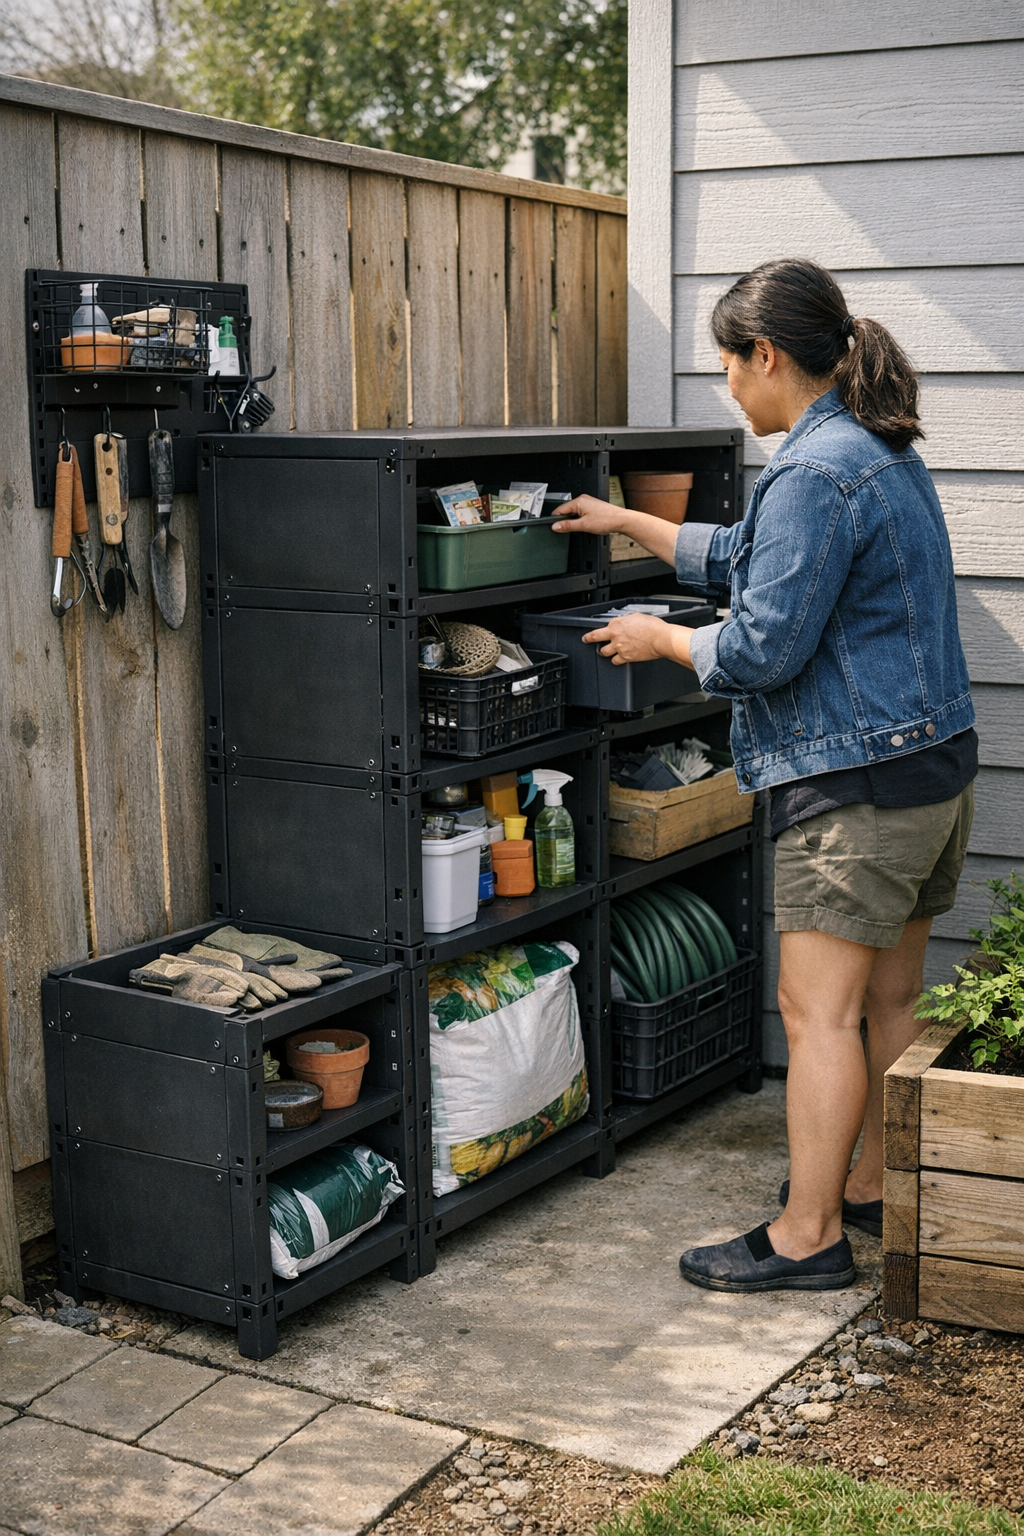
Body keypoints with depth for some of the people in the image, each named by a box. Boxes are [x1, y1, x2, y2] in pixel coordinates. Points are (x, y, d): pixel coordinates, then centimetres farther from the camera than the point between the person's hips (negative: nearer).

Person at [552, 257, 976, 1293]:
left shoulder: (815, 474, -18)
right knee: (890, 996, 17)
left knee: (818, 1011, -2)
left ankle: (806, 1236, 7)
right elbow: (747, 558, 25)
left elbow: (763, 648, -20)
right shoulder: (882, 452, 15)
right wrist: (625, 523, 29)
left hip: (856, 785, -10)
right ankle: (870, 1188, 30)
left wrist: (659, 640, -3)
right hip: (935, 767, 10)